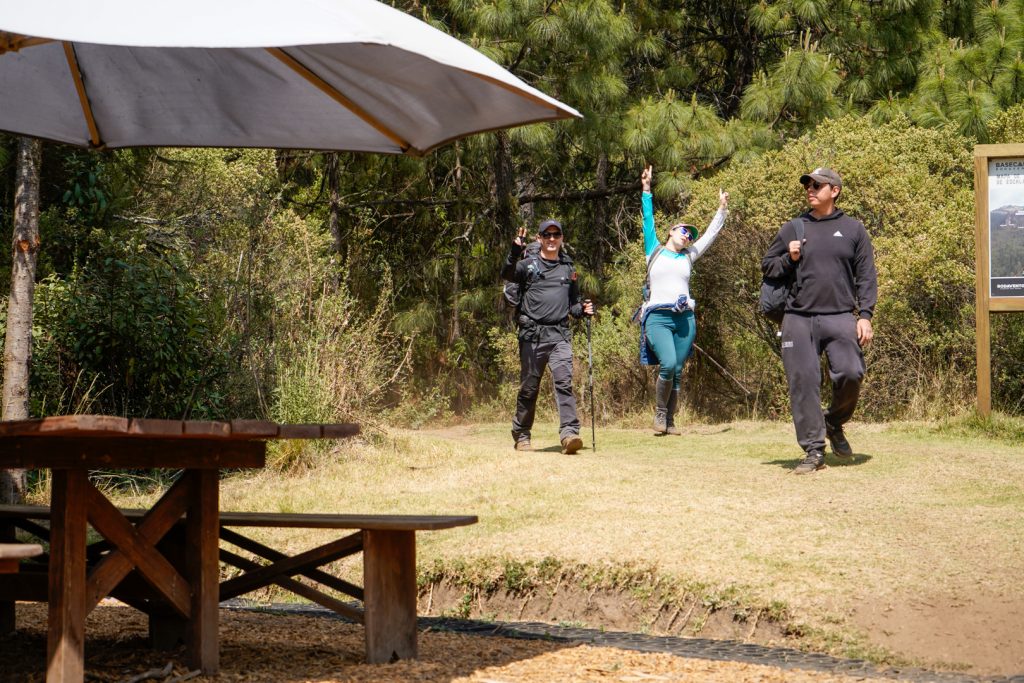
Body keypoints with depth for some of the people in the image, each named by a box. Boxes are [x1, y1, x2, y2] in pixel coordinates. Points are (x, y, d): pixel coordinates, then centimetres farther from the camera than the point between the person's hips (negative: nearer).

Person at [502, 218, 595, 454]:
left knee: (564, 381, -15)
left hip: (560, 335, 2)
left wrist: (582, 309, 6)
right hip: (532, 334, -2)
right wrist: (515, 252, -33)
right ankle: (521, 435, 18)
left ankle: (569, 433, -24)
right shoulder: (529, 264, 6)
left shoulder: (568, 269, 19)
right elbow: (507, 274, -15)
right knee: (529, 387, 4)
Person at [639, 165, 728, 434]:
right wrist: (646, 190, 2)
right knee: (668, 364, -21)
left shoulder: (688, 257, 19)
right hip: (658, 317, -4)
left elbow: (711, 234, 24)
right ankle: (660, 412, -2)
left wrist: (722, 209, 22)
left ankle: (670, 420, 8)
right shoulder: (655, 251, 12)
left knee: (677, 371, 2)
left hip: (684, 318, 4)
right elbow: (647, 221, 7)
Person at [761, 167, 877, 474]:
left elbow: (866, 276, 8)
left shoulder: (853, 229, 11)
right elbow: (766, 265, 19)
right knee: (803, 382, -4)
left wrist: (865, 315, -2)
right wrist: (789, 259, -2)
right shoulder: (792, 229, 14)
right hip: (798, 319, 1)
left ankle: (835, 423, 14)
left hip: (840, 317, -1)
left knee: (850, 373, -15)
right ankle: (813, 450, 2)